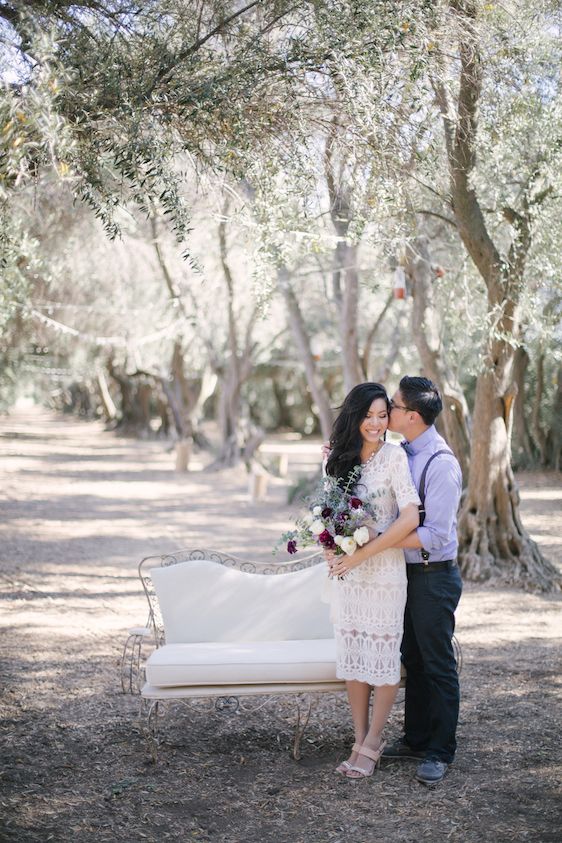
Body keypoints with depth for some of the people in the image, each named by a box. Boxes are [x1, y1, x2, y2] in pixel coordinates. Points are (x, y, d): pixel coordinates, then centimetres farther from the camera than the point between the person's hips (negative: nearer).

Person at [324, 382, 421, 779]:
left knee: (383, 657, 3)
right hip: (348, 572, 5)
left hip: (385, 571, -5)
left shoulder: (394, 456, -10)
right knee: (352, 656, 8)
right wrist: (331, 548, -3)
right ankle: (360, 741, 19)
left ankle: (372, 746, 14)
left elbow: (409, 518, -19)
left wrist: (359, 555, -18)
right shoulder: (342, 459, 7)